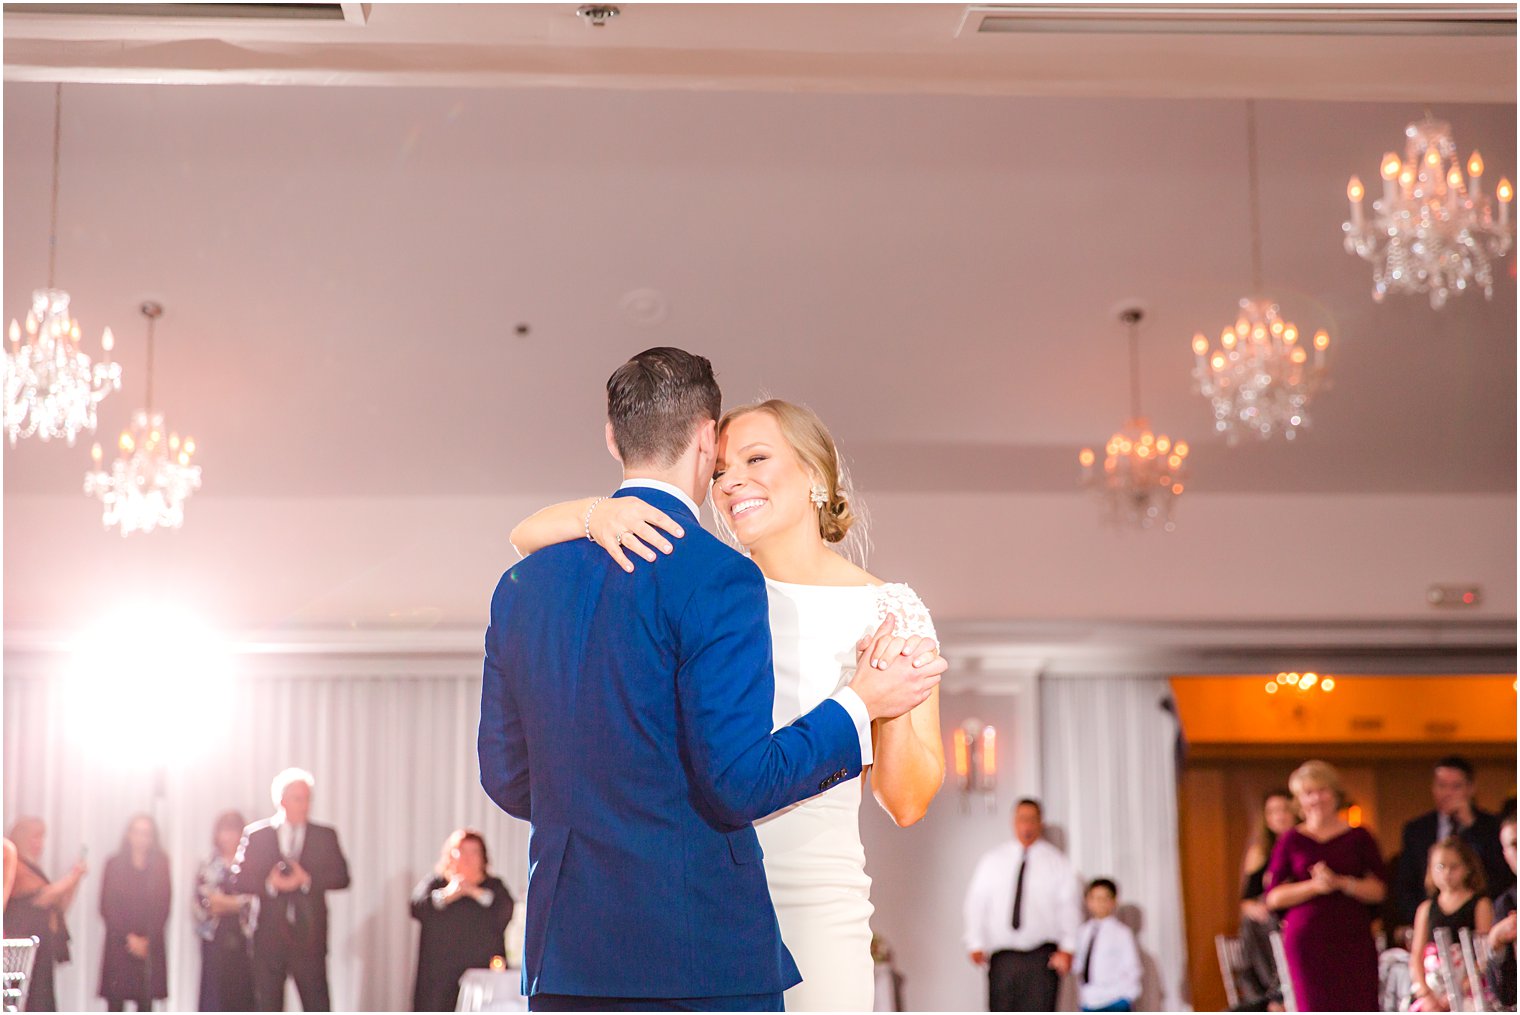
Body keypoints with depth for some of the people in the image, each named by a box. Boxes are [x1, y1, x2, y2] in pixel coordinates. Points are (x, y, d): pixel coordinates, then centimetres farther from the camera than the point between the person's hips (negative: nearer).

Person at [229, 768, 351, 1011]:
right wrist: (269, 884, -18)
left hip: (309, 935, 0)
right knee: (267, 1005, 6)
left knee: (317, 1005, -4)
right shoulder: (256, 834, 6)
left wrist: (307, 880, -16)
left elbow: (341, 877, -1)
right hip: (269, 935, 0)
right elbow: (237, 881, 0)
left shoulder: (325, 836, 8)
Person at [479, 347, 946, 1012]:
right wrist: (860, 706, -3)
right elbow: (739, 784, -15)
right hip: (702, 956, -6)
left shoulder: (522, 583, 7)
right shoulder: (716, 577, -12)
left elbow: (505, 779, 12)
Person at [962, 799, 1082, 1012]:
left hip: (1042, 955, -2)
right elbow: (977, 902, 8)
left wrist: (1066, 949, -10)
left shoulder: (1057, 862, 5)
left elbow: (1069, 907, 1)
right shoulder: (992, 861, 11)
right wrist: (976, 944, -2)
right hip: (1002, 956, 2)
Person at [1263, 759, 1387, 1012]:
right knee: (1316, 1009, -5)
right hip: (1307, 941, -1)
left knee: (1359, 1009, -5)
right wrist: (1314, 886, -12)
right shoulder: (1291, 841, 6)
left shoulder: (1359, 837, 8)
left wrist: (1340, 882, -13)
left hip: (1353, 937, 1)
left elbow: (1378, 890, 2)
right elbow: (1273, 897, 2)